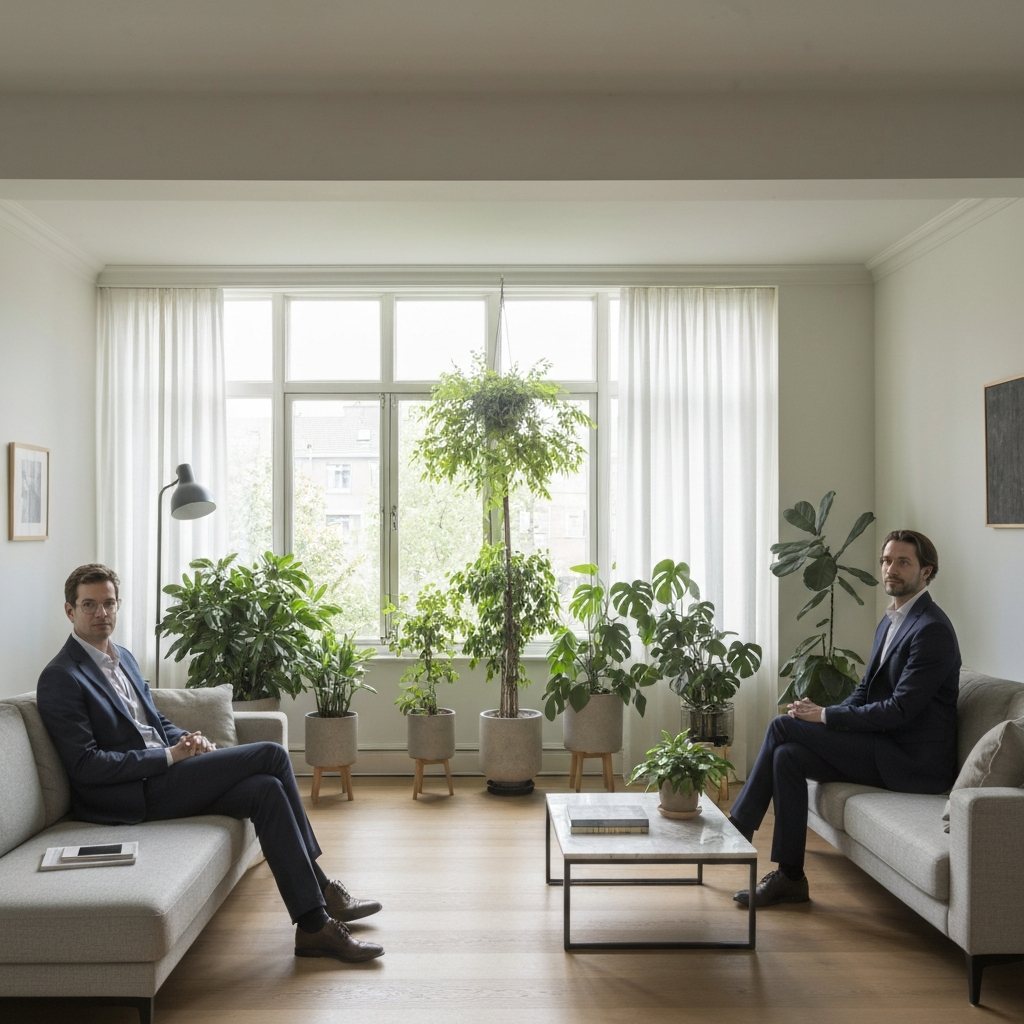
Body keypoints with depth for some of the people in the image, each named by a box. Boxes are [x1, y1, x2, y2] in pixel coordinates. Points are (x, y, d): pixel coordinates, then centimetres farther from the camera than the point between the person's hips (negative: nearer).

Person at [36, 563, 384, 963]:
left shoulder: (123, 658, 17)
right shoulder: (61, 679, -10)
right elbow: (85, 765, -16)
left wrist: (188, 740, 1)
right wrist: (171, 755, -18)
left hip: (162, 776, 8)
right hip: (132, 796, -8)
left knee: (268, 790, -16)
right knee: (272, 755, -18)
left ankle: (314, 924, -12)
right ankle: (320, 888, -9)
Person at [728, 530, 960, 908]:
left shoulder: (932, 629, -16)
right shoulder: (889, 621, 15)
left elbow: (900, 710, -22)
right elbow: (865, 692, 17)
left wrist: (826, 716, -17)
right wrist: (822, 714, -3)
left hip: (912, 762, -9)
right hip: (888, 750, 9)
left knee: (784, 725, -15)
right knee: (788, 756, -10)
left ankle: (739, 826, -2)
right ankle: (789, 877, -5)